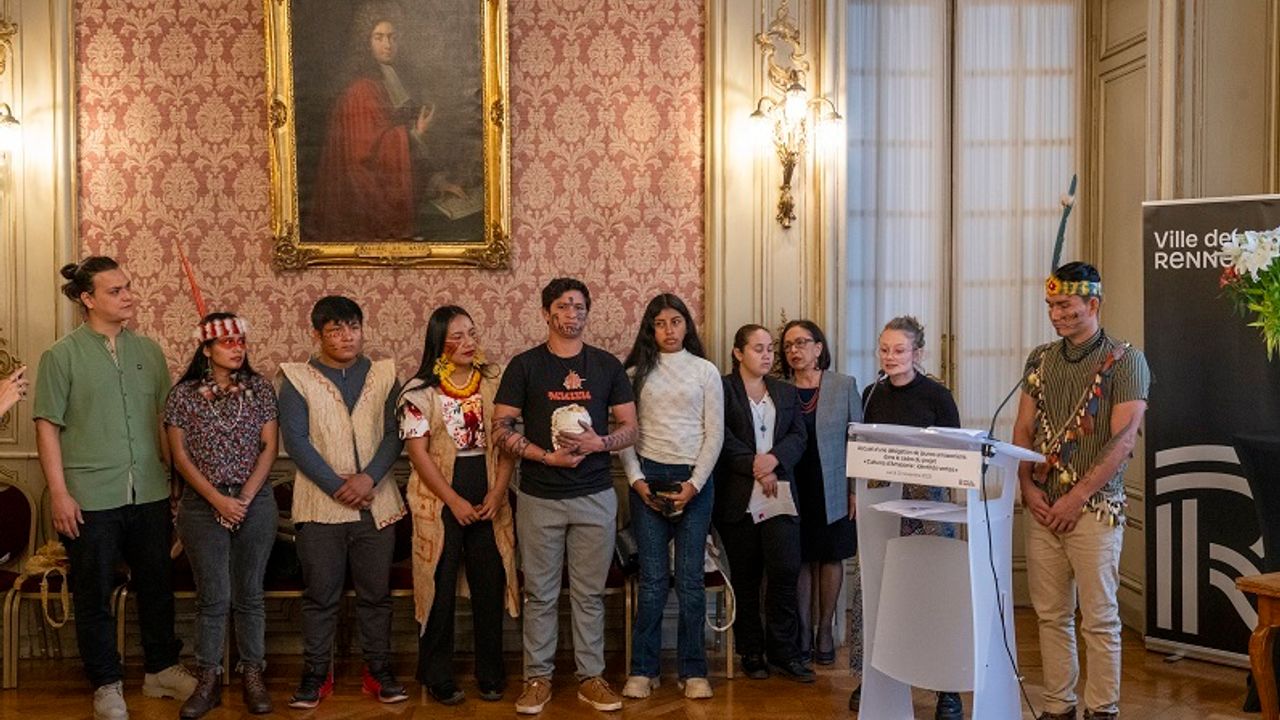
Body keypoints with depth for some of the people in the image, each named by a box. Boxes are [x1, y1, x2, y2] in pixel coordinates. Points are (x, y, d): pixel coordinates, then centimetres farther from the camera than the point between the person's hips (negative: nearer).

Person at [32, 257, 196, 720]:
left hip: (150, 493, 4)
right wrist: (59, 493, -10)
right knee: (95, 595, 8)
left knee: (157, 586, 14)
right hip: (91, 499, -4)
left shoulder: (148, 351, 7)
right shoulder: (62, 356, -4)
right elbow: (47, 427, -5)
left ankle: (161, 670, 31)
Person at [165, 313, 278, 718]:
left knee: (249, 593, 7)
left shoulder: (259, 389, 2)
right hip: (203, 505, -1)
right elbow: (180, 454, -3)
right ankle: (208, 680, 12)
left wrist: (244, 498, -9)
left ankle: (253, 676, 16)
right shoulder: (183, 394, -1)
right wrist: (218, 499, -11)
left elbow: (269, 446, 0)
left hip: (255, 502, 1)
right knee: (213, 597, 1)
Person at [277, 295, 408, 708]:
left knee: (376, 593, 9)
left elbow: (393, 434, 2)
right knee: (320, 595, 6)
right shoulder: (298, 379, 1)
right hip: (321, 504, -2)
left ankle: (378, 670, 20)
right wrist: (337, 486, -13)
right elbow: (295, 439, -6)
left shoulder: (383, 375, 8)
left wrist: (369, 478, -14)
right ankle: (316, 673, 17)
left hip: (376, 502, 2)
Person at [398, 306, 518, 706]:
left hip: (489, 498, 3)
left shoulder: (495, 380, 3)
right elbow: (418, 452, -8)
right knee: (440, 587, 5)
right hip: (440, 500, -2)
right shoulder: (420, 391, -5)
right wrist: (455, 501, -11)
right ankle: (437, 677, 18)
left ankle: (490, 674, 21)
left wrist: (497, 493, -8)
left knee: (490, 585, 8)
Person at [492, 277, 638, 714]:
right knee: (540, 594, 6)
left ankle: (591, 677, 18)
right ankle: (537, 677, 17)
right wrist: (547, 456, -15)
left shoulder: (607, 365, 6)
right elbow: (502, 429, -3)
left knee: (590, 593, 8)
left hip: (596, 497, 1)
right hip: (539, 498, -1)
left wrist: (599, 442, -13)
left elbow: (630, 428, 7)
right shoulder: (524, 365, 1)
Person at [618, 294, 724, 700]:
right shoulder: (636, 372, 6)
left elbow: (715, 433, 2)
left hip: (694, 479, 0)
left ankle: (693, 671, 10)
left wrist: (695, 484, -6)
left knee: (690, 578, 0)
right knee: (653, 579, -1)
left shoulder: (705, 371, 5)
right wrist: (636, 479, -7)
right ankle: (643, 670, 9)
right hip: (649, 478, 0)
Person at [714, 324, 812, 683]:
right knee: (745, 576, 4)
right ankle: (751, 652, 14)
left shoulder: (786, 392, 17)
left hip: (779, 492, 3)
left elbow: (799, 436, 8)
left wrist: (774, 459, -10)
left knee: (785, 571, -5)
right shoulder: (722, 390, 1)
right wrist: (755, 466, -14)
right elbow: (724, 438, -8)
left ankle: (784, 650, 5)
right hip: (738, 497, -3)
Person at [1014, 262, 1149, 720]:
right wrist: (1028, 488, -1)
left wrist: (1077, 497, -14)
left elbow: (1122, 441, -11)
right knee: (1051, 615, 9)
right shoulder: (1040, 359, 12)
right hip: (1043, 509, 5)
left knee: (1099, 618, 1)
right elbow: (1023, 430, 13)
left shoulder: (1125, 361, -4)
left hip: (1095, 509, -5)